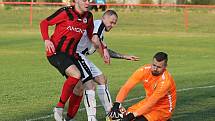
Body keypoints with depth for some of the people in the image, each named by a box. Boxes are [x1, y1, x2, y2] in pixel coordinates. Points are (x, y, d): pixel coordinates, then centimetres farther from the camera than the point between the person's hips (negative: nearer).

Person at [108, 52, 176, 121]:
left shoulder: (165, 80, -29)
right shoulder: (145, 70, -14)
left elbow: (151, 102, -32)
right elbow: (126, 87, -17)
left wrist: (132, 115, -38)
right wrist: (116, 105, -31)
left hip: (163, 108, -6)